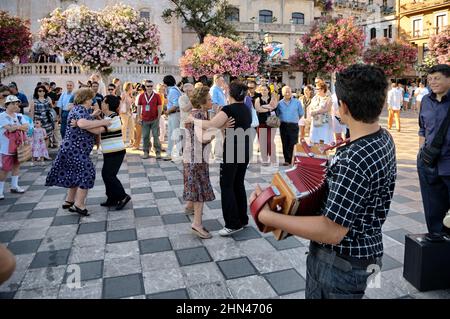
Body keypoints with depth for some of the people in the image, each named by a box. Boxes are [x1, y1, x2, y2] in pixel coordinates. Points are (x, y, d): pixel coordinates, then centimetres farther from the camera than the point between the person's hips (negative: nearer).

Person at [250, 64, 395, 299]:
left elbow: (331, 232, -32)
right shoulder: (384, 137, -3)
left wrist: (267, 216, -29)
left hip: (342, 261, -9)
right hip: (361, 248, 9)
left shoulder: (355, 160, -33)